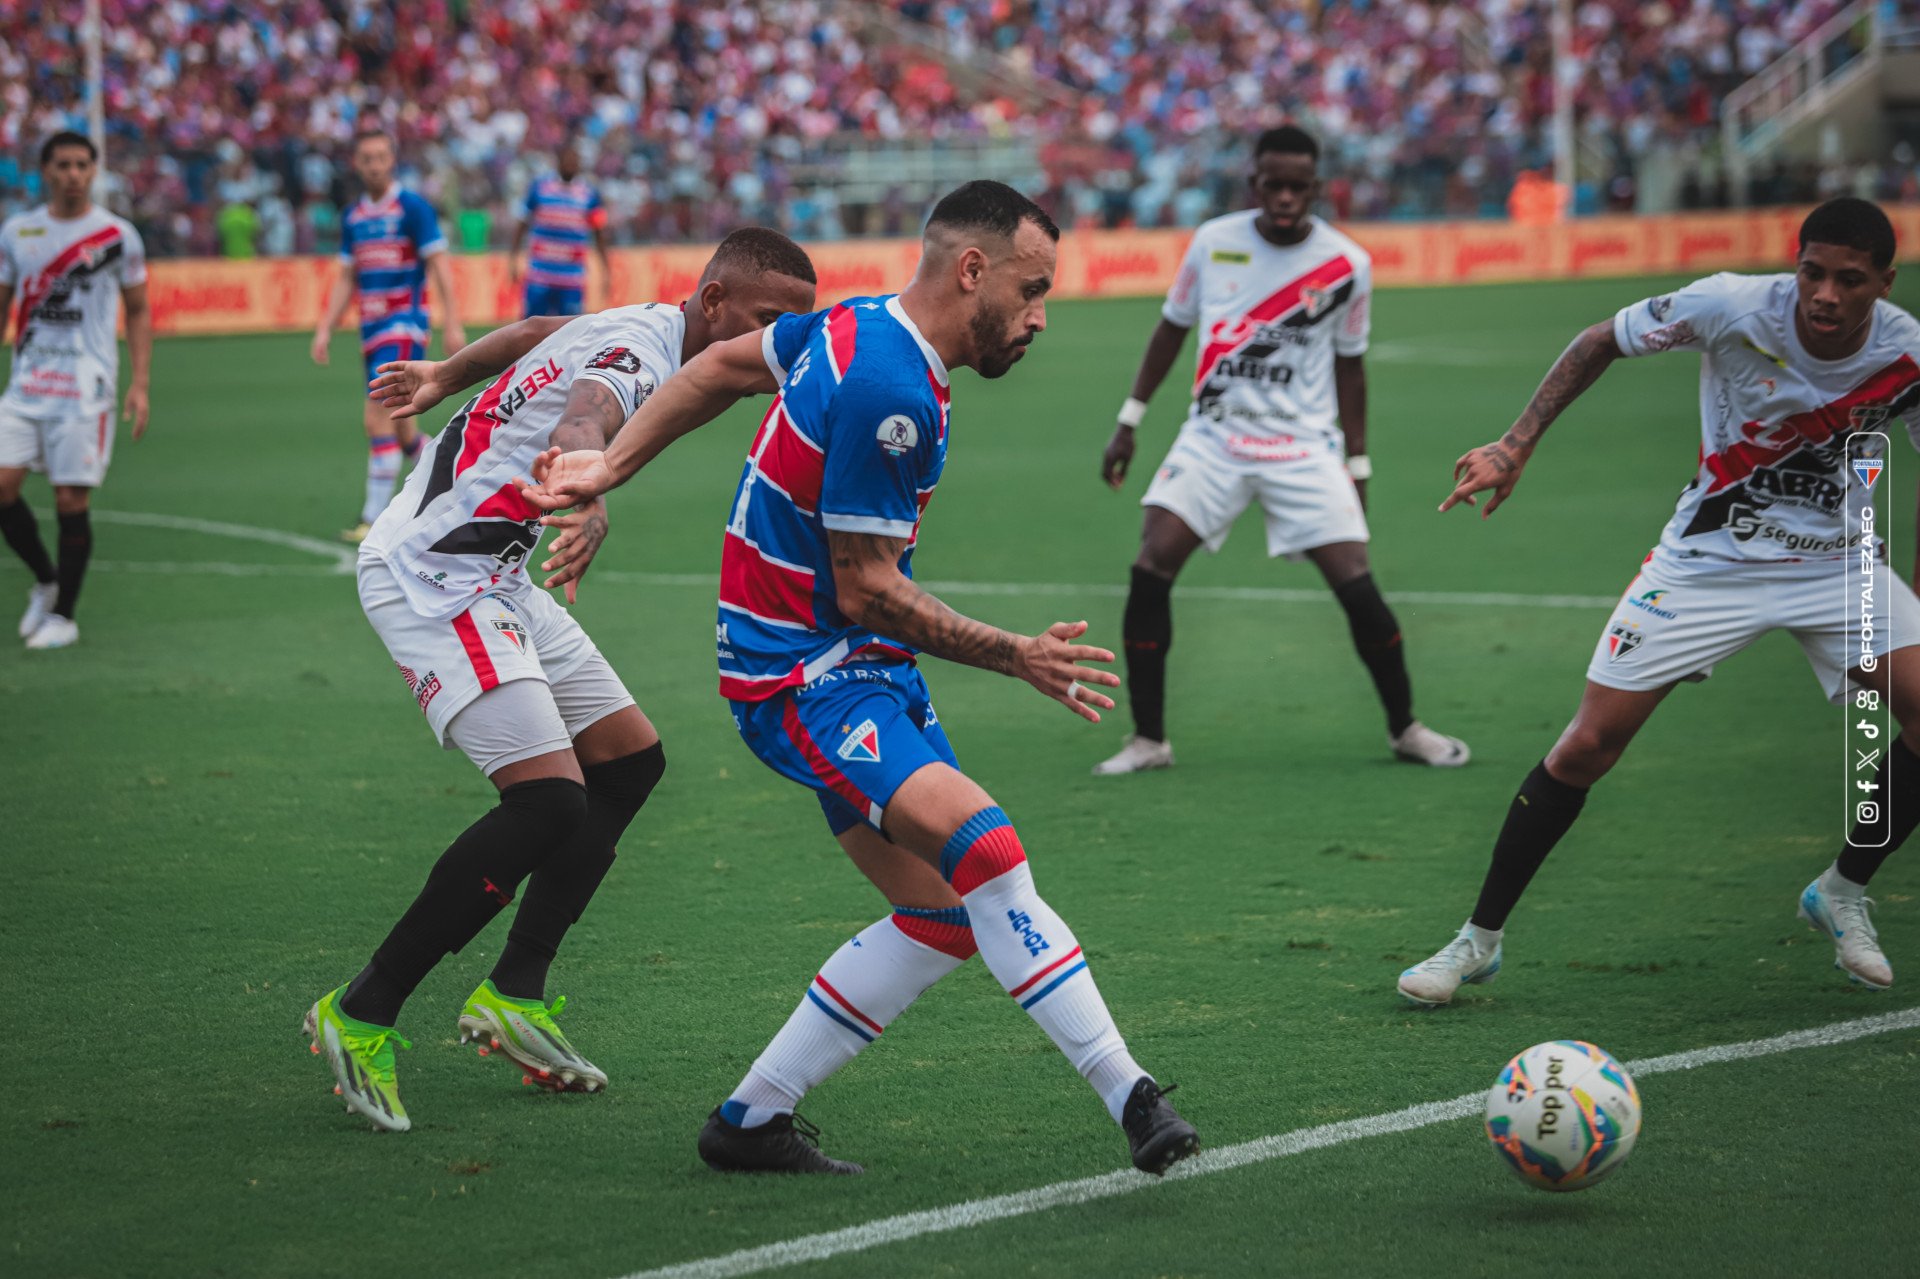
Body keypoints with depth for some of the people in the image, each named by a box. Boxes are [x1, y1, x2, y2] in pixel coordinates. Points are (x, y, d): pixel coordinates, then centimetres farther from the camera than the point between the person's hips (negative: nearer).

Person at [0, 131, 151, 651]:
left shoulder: (117, 235, 0)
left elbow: (138, 313, 6)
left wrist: (139, 385, -3)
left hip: (86, 388, -3)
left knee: (71, 500, -4)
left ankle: (63, 614, 11)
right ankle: (44, 581, 17)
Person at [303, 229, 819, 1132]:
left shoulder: (643, 329, 10)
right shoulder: (639, 353, -21)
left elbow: (539, 335, 30)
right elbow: (577, 428, -44)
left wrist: (442, 378, 45)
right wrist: (587, 506, -65)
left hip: (487, 575, 11)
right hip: (430, 574, -11)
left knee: (630, 761, 11)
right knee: (549, 804, -20)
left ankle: (516, 993, 14)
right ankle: (361, 1015, -11)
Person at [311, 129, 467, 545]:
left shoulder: (413, 208, -7)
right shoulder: (353, 216, 12)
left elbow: (438, 265, -9)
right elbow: (345, 278, 17)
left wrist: (452, 323, -14)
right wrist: (325, 329, 10)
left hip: (406, 323, -7)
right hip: (371, 325, 7)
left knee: (378, 417, -17)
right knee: (398, 428, 10)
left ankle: (375, 517, -14)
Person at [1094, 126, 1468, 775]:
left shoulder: (1347, 266, -4)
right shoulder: (1212, 242, -1)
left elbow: (1348, 365, 7)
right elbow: (1172, 328, 12)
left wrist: (1356, 466, 6)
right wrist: (1129, 422, 10)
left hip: (1305, 447, -1)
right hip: (1213, 436, 1)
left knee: (1357, 587, -11)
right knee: (1149, 572, -15)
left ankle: (1405, 727, 12)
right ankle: (1148, 739, -4)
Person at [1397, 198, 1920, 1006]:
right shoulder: (1732, 309, -23)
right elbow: (1601, 342, -6)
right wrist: (1516, 446, -13)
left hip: (1833, 559, 2)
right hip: (1710, 558, -2)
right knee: (1587, 746, -8)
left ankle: (1843, 895, 10)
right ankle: (1479, 940, 9)